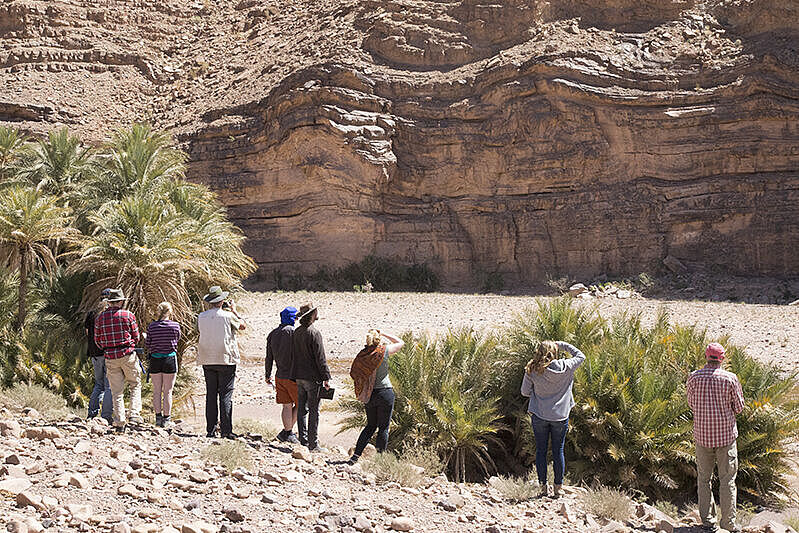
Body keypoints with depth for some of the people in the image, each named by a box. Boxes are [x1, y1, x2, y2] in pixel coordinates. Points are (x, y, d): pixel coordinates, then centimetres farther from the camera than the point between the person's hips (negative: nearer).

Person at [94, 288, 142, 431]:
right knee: (135, 385, 14)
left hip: (110, 358, 2)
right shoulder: (128, 315, -4)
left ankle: (120, 423, 4)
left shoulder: (99, 318, 4)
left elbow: (97, 340, 8)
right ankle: (135, 414, 0)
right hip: (128, 355, -2)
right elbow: (136, 337, 1)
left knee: (116, 391, 7)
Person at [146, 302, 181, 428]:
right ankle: (166, 419, 8)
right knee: (168, 391, 5)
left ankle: (158, 417, 13)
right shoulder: (175, 326, -7)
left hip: (155, 360, 1)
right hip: (170, 359, -1)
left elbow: (147, 345, 0)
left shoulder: (151, 326, -4)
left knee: (156, 391, 11)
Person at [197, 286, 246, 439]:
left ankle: (211, 429, 8)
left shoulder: (201, 317, 1)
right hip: (226, 359, -4)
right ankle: (226, 430, -4)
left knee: (211, 394, 8)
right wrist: (234, 310, 18)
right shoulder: (228, 316, -10)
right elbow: (243, 326, 5)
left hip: (207, 361, 4)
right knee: (226, 395, -1)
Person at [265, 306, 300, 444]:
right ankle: (287, 432, 4)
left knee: (287, 406, 11)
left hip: (279, 375, 6)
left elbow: (269, 358, 12)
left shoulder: (272, 334, 7)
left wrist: (268, 375, 21)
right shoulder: (293, 332, -14)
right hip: (293, 376, -6)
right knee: (300, 404, 6)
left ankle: (288, 432, 12)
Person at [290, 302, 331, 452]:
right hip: (312, 378, -7)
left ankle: (303, 442, 15)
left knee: (302, 409, 11)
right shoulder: (314, 333, -15)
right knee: (314, 411, -2)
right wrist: (326, 378, -11)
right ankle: (313, 444, 0)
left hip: (299, 377, 7)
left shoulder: (296, 332, 7)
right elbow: (320, 358, -15)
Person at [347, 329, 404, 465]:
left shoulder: (362, 354, 0)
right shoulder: (384, 351, -10)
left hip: (369, 395, 5)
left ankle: (355, 456, 12)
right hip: (385, 393, -5)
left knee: (371, 426, 18)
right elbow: (401, 343, 5)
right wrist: (384, 334, 6)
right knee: (383, 427, 5)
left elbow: (354, 374, 4)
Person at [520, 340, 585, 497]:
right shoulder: (565, 367, -8)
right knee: (558, 452, 8)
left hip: (539, 416, 0)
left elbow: (524, 392, 1)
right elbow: (580, 356, 10)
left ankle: (543, 487, 9)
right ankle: (558, 488, 10)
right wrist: (562, 345, 9)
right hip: (560, 416, 0)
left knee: (541, 451, 8)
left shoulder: (532, 371, -9)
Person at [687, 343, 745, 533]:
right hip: (726, 435, -1)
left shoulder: (694, 377, -6)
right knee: (727, 479, 7)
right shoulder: (730, 378, -10)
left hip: (702, 434, 1)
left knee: (704, 479, 11)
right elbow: (739, 406, -1)